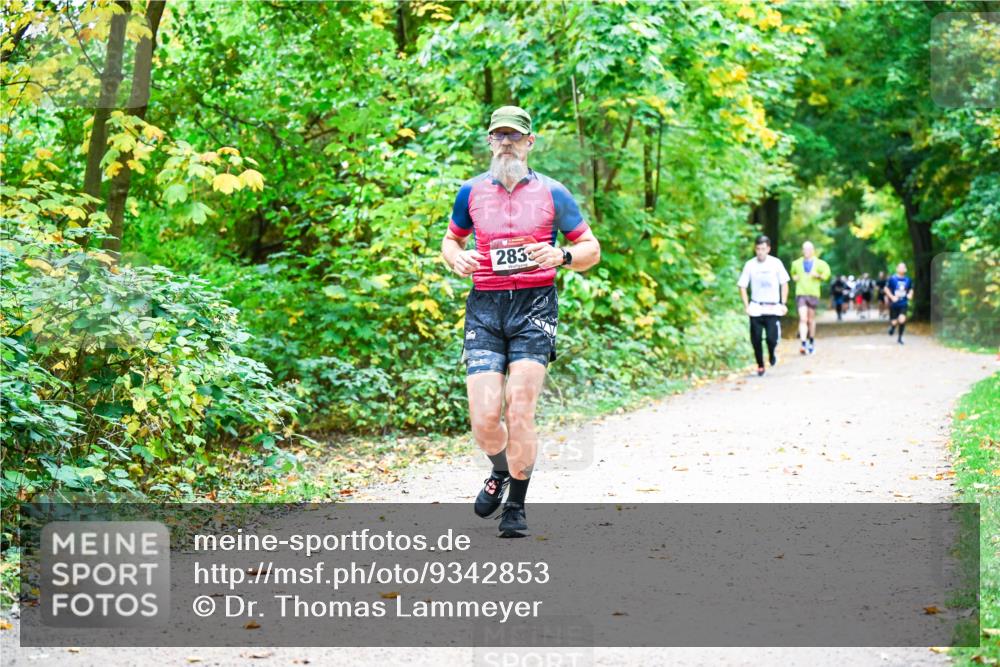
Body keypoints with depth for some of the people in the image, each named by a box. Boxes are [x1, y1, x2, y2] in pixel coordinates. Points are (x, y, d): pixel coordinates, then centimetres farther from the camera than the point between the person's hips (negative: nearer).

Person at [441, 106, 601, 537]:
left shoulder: (551, 193, 5)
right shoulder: (472, 191, 11)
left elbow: (591, 249, 10)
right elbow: (450, 239, 25)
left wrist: (561, 257, -11)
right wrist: (456, 259, 1)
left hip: (534, 306, -2)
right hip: (485, 307, 2)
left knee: (519, 410, -13)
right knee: (484, 420, -8)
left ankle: (516, 506, 3)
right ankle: (500, 472, 26)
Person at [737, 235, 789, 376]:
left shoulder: (776, 263, -1)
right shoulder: (750, 265, -1)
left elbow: (784, 284, 7)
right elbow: (742, 287, 4)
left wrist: (784, 303, -1)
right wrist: (746, 306, -4)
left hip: (773, 308, -1)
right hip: (756, 309, 1)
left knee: (772, 338, -11)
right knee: (756, 339, -2)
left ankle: (771, 354, 21)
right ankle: (760, 365, 17)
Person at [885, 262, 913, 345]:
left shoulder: (908, 280, 4)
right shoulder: (892, 279, -6)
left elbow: (911, 289, 20)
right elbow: (886, 288, 0)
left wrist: (910, 294, 0)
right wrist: (892, 297, -11)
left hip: (903, 304, 2)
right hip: (894, 304, -2)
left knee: (902, 320, -17)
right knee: (894, 322, -1)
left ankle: (900, 338, 2)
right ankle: (892, 326, 40)